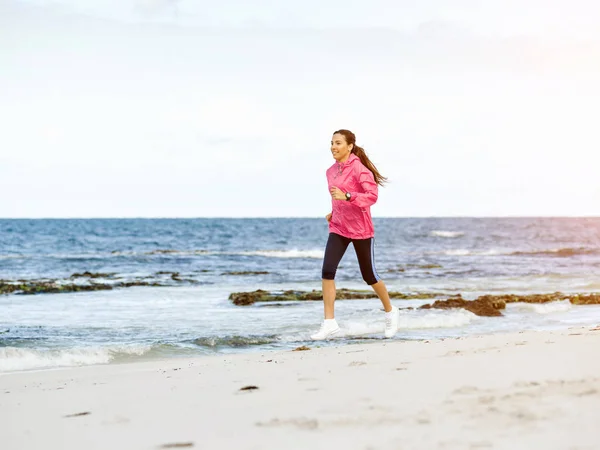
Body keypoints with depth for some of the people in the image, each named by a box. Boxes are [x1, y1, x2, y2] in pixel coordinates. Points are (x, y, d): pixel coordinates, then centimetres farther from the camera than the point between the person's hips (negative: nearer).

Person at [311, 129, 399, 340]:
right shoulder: (331, 171, 7)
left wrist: (346, 196, -33)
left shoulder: (359, 169, -14)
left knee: (369, 275, 7)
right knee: (327, 271, -12)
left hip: (361, 229, -5)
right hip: (338, 228, 6)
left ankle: (390, 312, 32)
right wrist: (334, 212, 10)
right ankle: (329, 323, -10)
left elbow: (372, 196, -23)